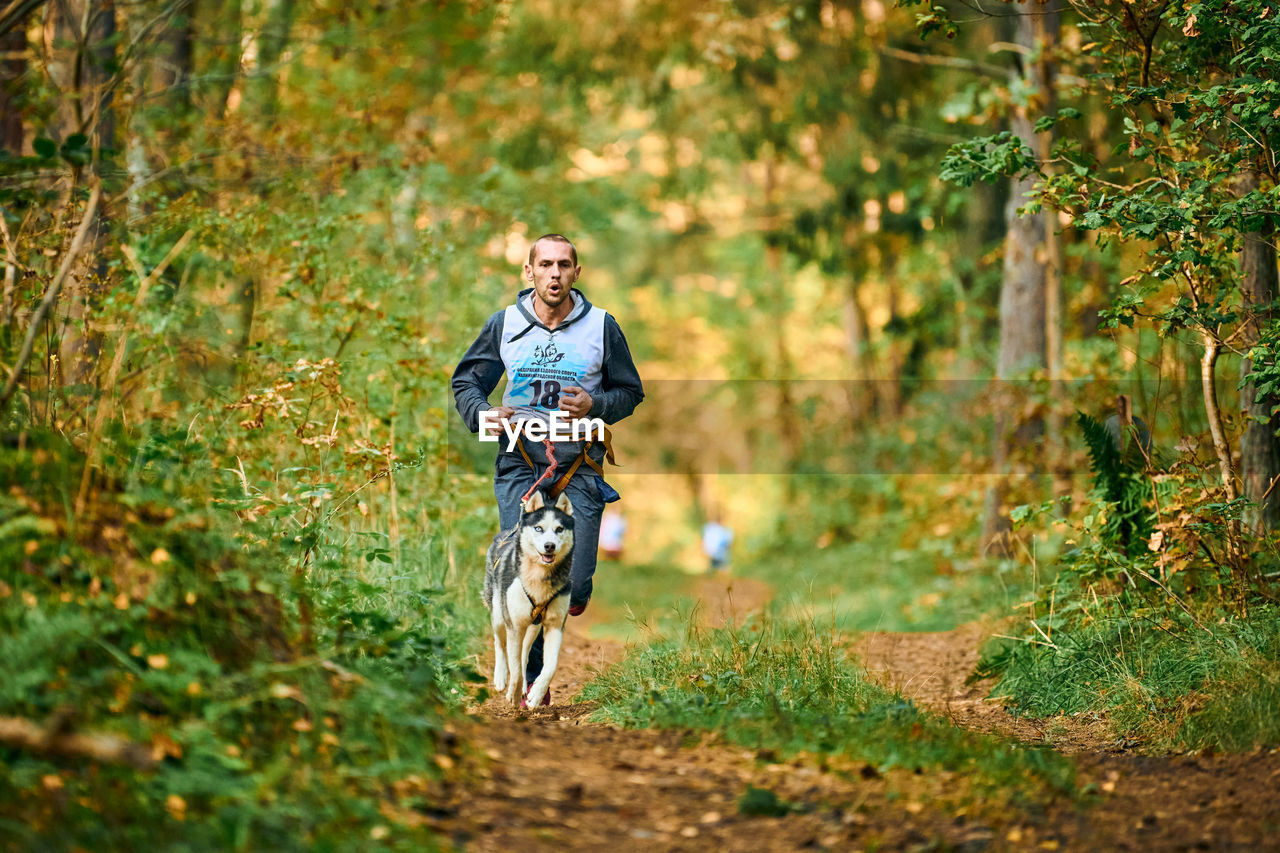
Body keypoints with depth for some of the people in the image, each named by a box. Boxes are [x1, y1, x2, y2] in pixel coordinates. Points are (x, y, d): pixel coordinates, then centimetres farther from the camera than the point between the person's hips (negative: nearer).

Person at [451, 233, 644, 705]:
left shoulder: (602, 326, 1)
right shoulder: (505, 323, 3)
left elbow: (630, 392, 8)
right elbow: (465, 382, 12)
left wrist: (595, 405, -13)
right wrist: (484, 414, -10)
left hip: (579, 466, 0)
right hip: (519, 462, 0)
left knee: (574, 592, -6)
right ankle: (533, 680, 9)